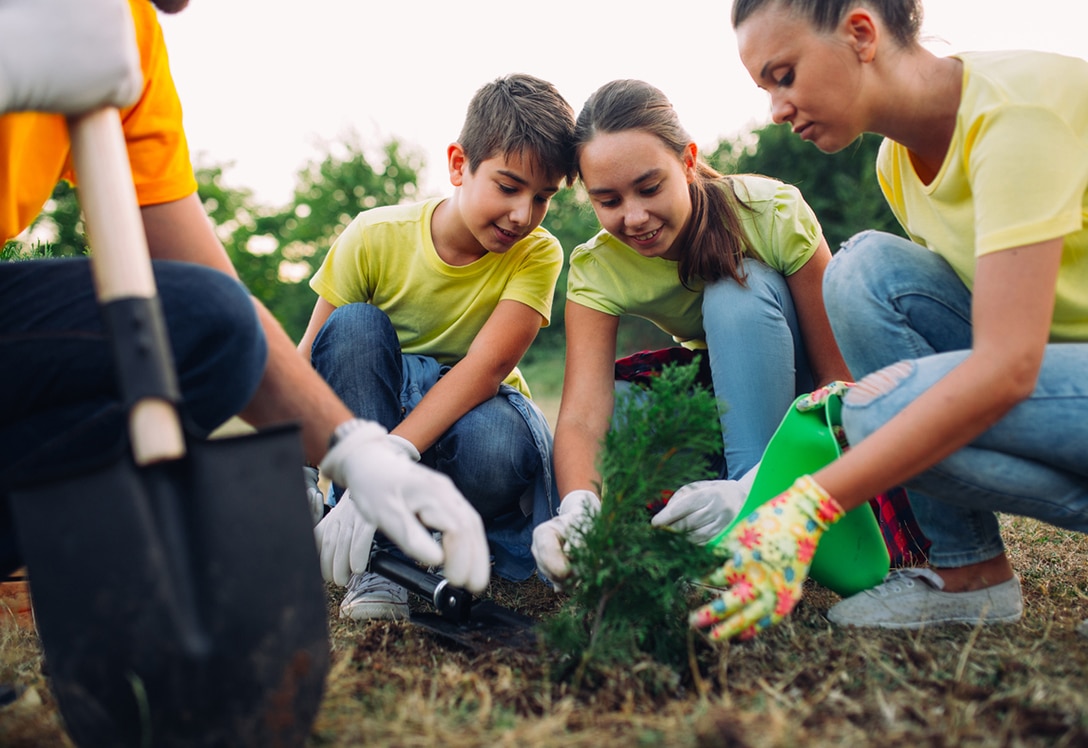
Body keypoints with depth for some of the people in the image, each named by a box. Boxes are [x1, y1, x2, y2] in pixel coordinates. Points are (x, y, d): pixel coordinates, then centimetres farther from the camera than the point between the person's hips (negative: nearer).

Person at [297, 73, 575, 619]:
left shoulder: (536, 254, -15)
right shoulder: (375, 237, -15)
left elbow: (486, 367, -29)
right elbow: (306, 364, -14)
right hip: (369, 413, 2)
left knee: (494, 447, -38)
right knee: (354, 326, -29)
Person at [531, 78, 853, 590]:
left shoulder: (773, 213, -27)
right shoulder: (597, 269, -19)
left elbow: (843, 379, -26)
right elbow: (581, 416, -30)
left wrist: (754, 491, -42)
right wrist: (578, 508, -53)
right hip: (728, 394, 3)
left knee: (737, 291, -32)